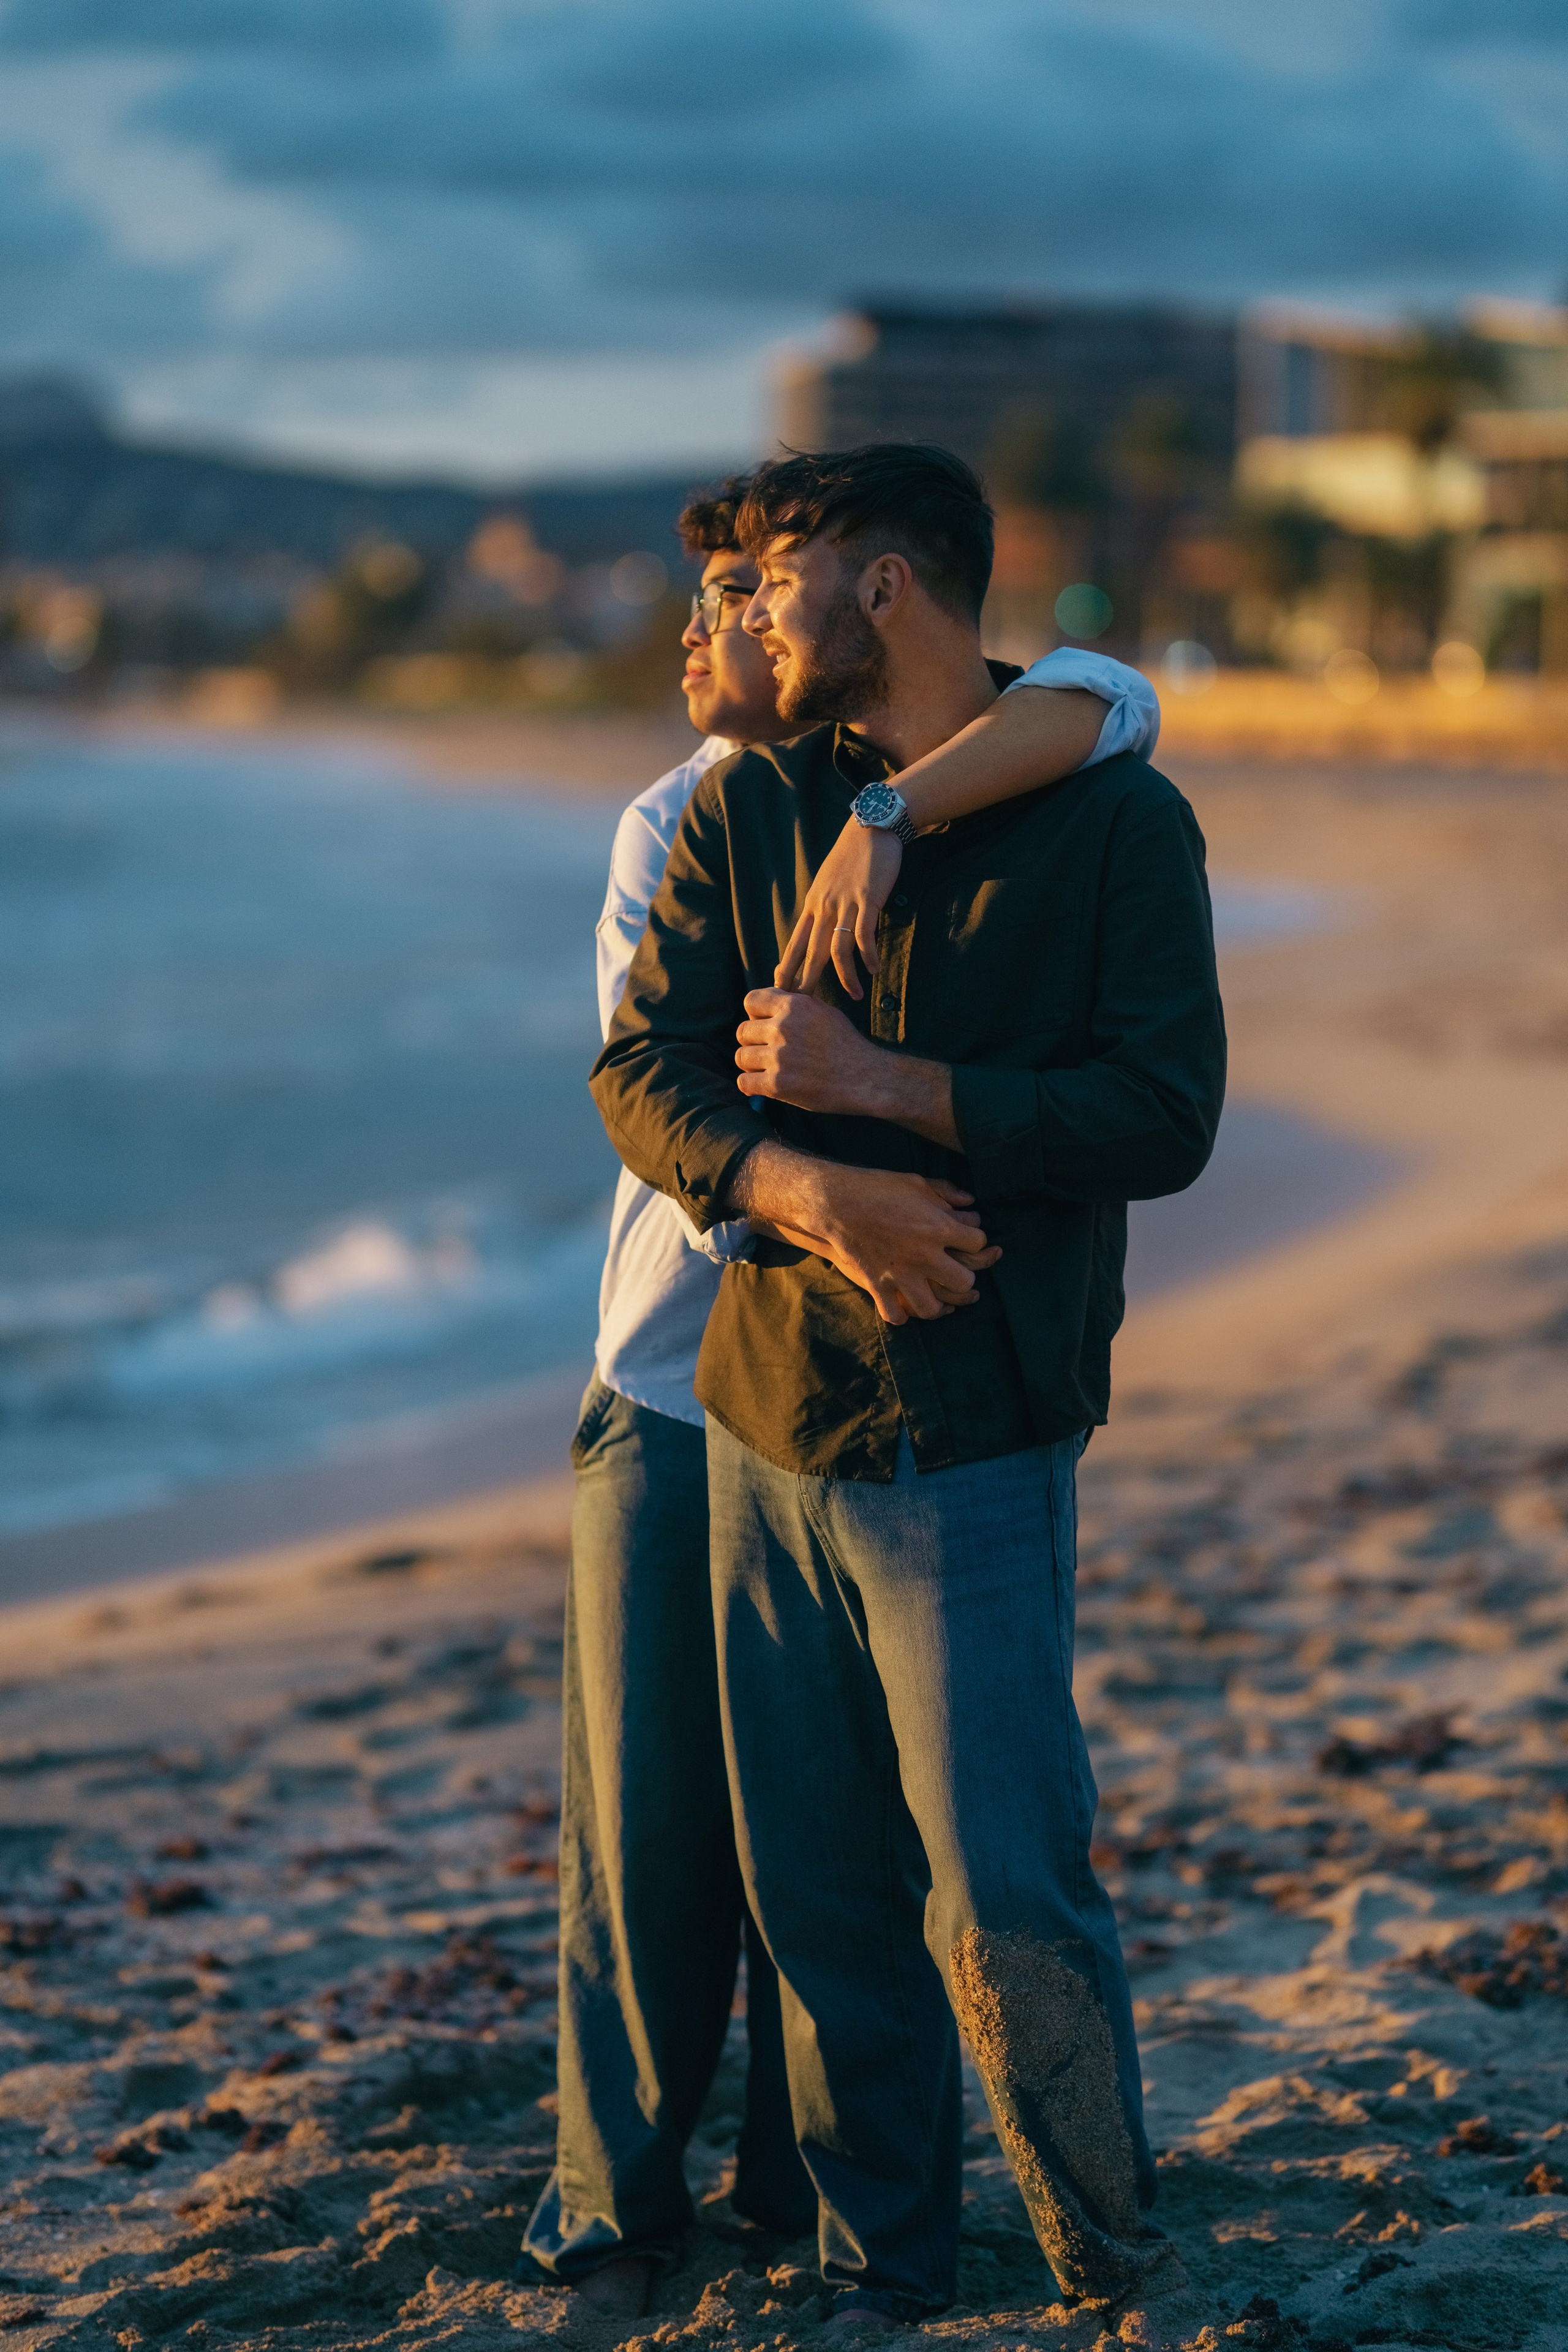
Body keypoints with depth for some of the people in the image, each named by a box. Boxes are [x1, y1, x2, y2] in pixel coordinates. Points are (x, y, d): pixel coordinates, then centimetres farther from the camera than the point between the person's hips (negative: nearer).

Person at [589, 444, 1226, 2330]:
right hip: (764, 1410, 5)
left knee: (1004, 1905, -7)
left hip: (970, 1431, -5)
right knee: (819, 1894, 9)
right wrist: (808, 1191, -17)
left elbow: (1163, 1117, -11)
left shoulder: (1112, 819, -3)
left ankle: (1116, 2274, 15)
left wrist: (884, 1084, -15)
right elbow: (641, 1074, 2)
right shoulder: (745, 809, 10)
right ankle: (877, 2278, 24)